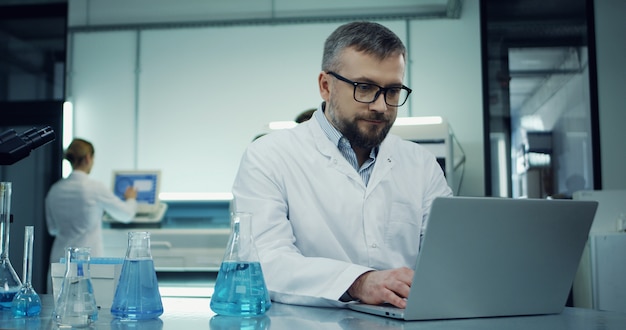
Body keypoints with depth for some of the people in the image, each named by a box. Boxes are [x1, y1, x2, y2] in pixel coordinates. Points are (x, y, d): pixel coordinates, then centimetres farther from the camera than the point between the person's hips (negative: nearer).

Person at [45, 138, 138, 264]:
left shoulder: (55, 190, 4)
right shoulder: (96, 188, -11)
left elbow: (53, 229, 16)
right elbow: (126, 215, 2)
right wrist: (131, 199, 23)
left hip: (60, 259, 5)